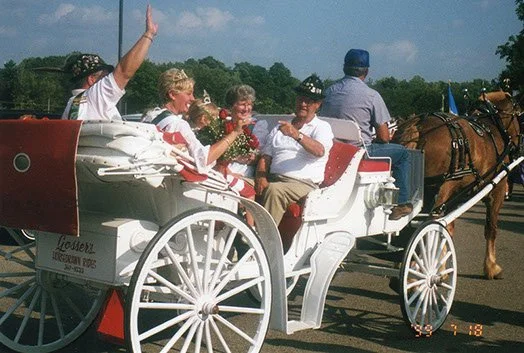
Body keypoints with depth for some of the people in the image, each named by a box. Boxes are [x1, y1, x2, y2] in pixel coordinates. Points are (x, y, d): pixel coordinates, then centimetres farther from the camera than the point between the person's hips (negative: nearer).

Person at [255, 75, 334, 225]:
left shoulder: (322, 127, 8)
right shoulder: (280, 127, 25)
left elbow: (319, 151, -16)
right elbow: (265, 157, 17)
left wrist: (297, 135, -32)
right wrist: (261, 177, -5)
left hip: (303, 183, -5)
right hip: (273, 179, 5)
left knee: (274, 190, -36)